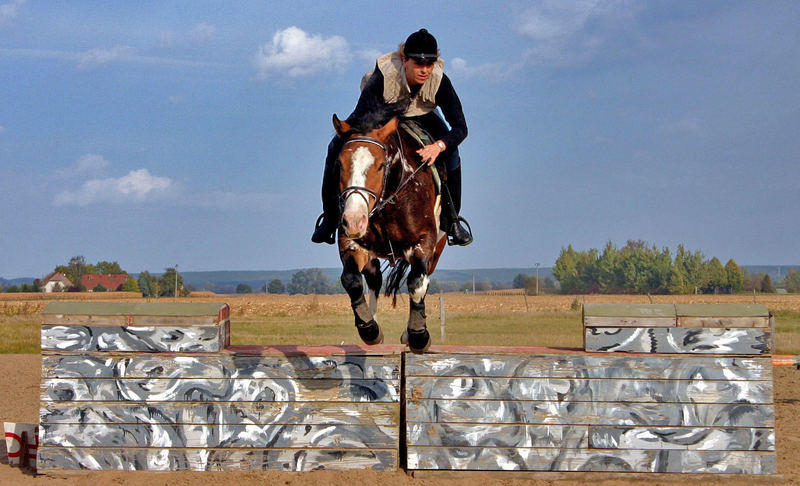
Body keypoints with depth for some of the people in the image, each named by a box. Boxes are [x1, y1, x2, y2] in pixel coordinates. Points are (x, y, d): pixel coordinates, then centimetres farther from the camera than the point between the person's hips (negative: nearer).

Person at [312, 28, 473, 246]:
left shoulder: (440, 81, -35)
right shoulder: (384, 75, -41)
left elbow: (460, 127, -34)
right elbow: (359, 118, -42)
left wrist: (439, 145, -55)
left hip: (420, 118, 1)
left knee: (450, 152, -24)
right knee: (337, 148, -20)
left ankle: (452, 220, -4)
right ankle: (330, 216, 1)